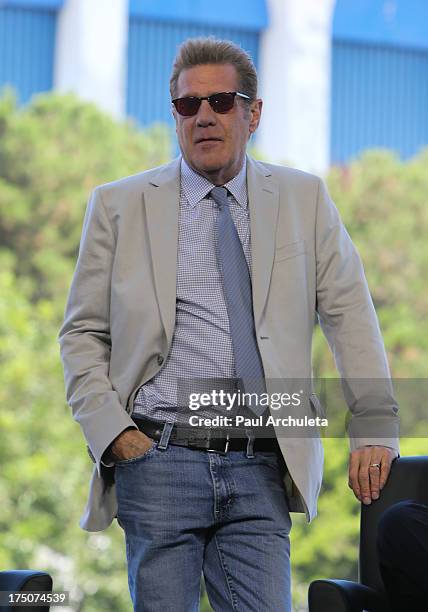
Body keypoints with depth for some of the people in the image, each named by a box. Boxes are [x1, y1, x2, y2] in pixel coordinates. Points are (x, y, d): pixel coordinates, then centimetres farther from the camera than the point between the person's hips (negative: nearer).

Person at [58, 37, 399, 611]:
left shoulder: (304, 199, 11)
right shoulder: (119, 205, 7)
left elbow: (350, 316, 8)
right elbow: (82, 334, 8)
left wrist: (374, 427, -3)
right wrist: (113, 431, -5)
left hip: (261, 470, 1)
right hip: (159, 461, -1)